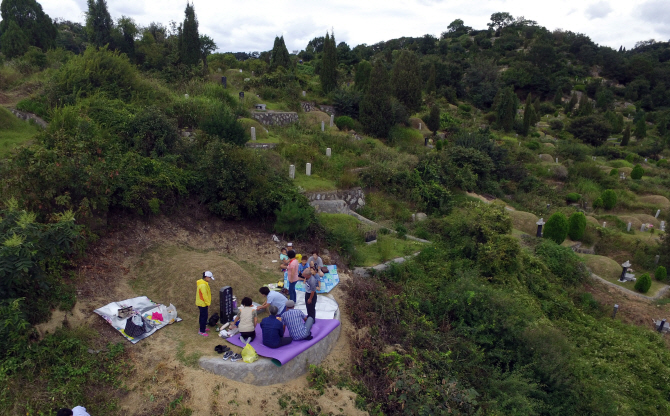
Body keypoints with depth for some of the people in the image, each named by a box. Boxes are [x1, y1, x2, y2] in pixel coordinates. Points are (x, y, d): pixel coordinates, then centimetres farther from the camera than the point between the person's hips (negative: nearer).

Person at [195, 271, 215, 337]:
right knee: (204, 316, -2)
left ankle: (203, 327, 36)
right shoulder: (203, 285, -27)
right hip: (203, 303, -10)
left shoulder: (202, 283, 6)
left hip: (201, 302, 10)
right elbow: (204, 295, -25)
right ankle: (201, 331, 6)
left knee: (203, 316, 22)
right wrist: (208, 303, -15)